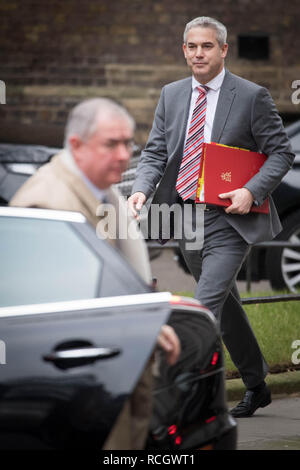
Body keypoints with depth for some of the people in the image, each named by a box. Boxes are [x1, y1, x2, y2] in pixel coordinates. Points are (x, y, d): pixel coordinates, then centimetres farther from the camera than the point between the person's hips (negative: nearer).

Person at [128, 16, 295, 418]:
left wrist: (252, 191, -18)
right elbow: (155, 153, 9)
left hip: (229, 219, -6)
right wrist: (142, 190, -11)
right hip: (186, 216, 6)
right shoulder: (171, 95, 9)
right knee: (225, 306, 17)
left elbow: (281, 152, -3)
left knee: (206, 305, -16)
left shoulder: (252, 96, -5)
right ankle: (256, 385, 33)